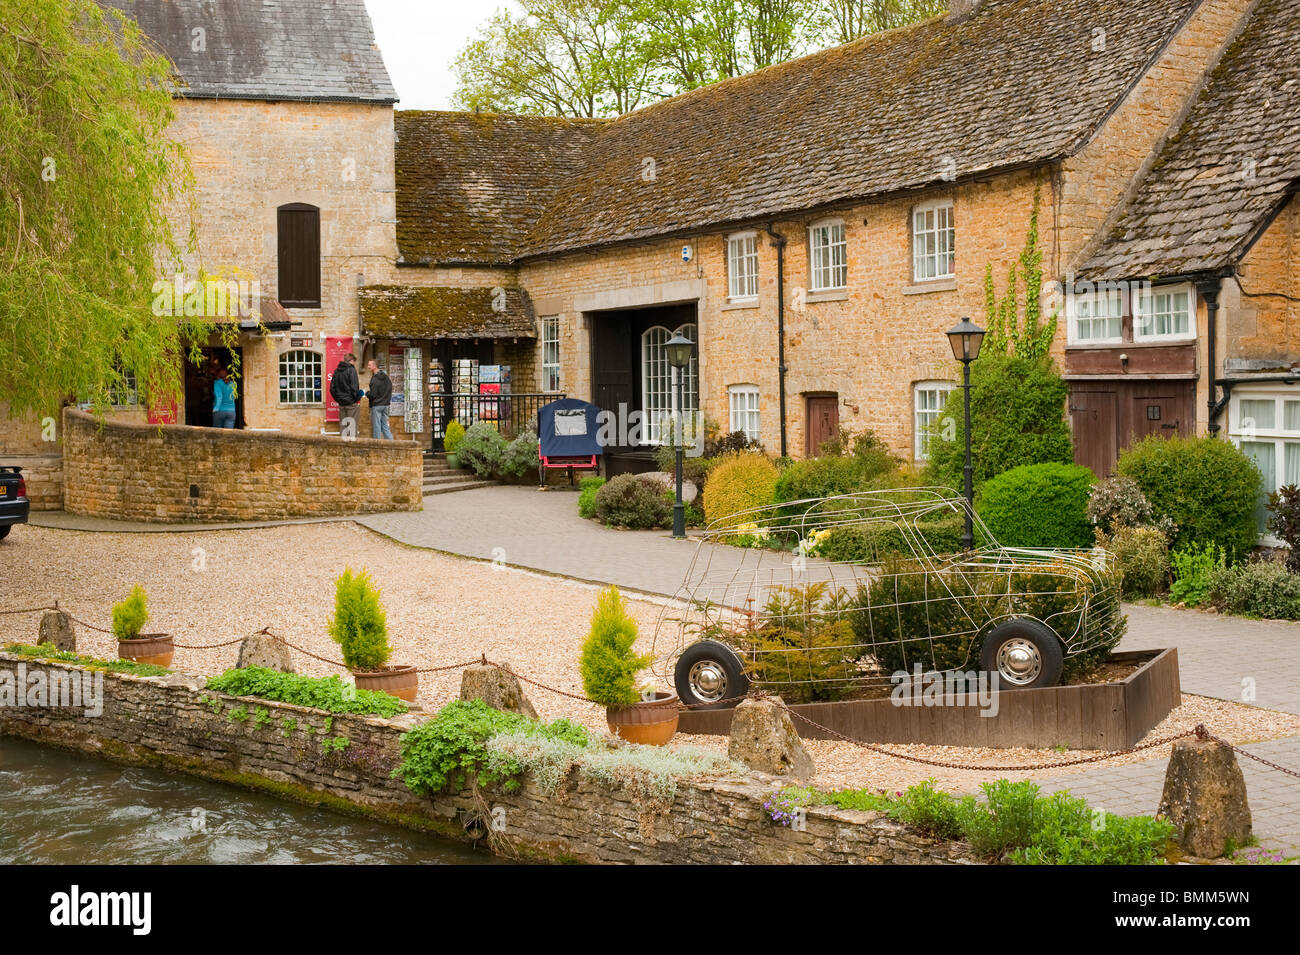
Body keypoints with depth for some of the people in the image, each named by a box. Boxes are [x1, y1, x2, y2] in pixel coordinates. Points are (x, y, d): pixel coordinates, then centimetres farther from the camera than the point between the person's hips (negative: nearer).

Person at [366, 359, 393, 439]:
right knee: (385, 425, 12)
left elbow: (373, 395, -19)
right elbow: (390, 389, 16)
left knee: (376, 427, -1)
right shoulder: (386, 376, 8)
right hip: (385, 404, 8)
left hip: (376, 405, -8)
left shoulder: (375, 379, -17)